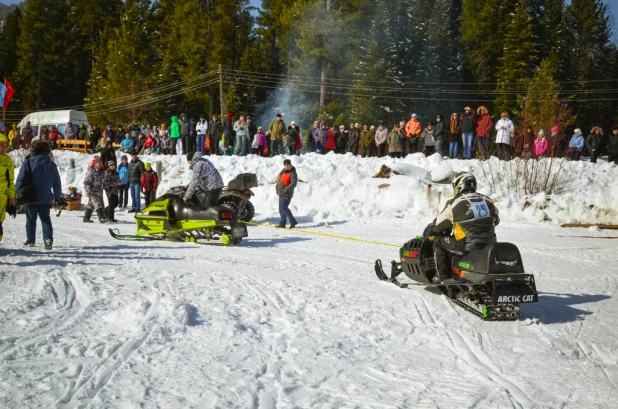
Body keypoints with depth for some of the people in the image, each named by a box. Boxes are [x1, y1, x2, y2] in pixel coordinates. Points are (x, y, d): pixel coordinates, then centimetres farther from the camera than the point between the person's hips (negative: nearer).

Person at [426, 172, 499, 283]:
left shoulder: (456, 203, -6)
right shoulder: (487, 201, 9)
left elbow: (439, 224, 4)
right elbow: (496, 220, 23)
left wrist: (429, 231, 24)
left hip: (467, 245, -6)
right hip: (489, 244, 6)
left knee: (438, 241, 13)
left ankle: (443, 276, 11)